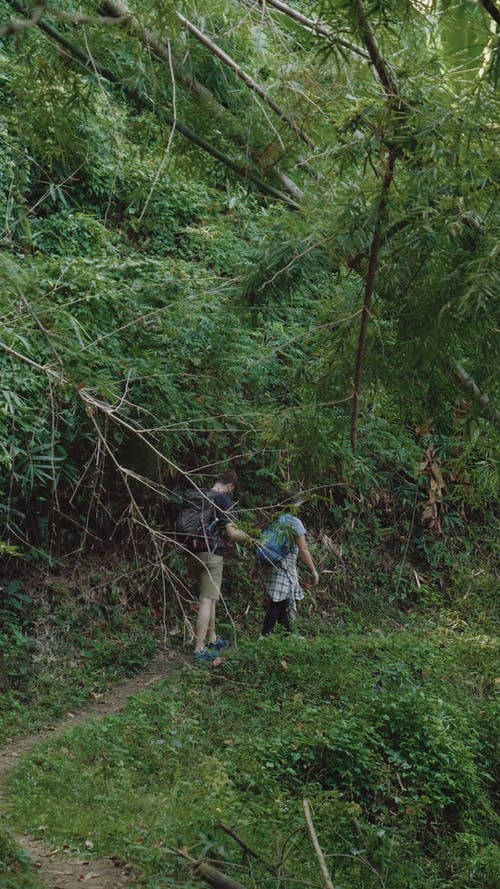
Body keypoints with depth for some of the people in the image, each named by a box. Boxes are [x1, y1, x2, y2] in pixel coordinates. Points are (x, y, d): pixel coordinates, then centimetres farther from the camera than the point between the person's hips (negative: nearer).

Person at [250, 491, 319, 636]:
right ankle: (265, 635, -8)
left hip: (267, 564, 7)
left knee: (282, 601, 17)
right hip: (283, 567, -7)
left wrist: (256, 567, 20)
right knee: (277, 602, -5)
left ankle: (288, 632, 26)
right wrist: (313, 571, -5)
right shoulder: (294, 522, -7)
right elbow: (303, 550, -10)